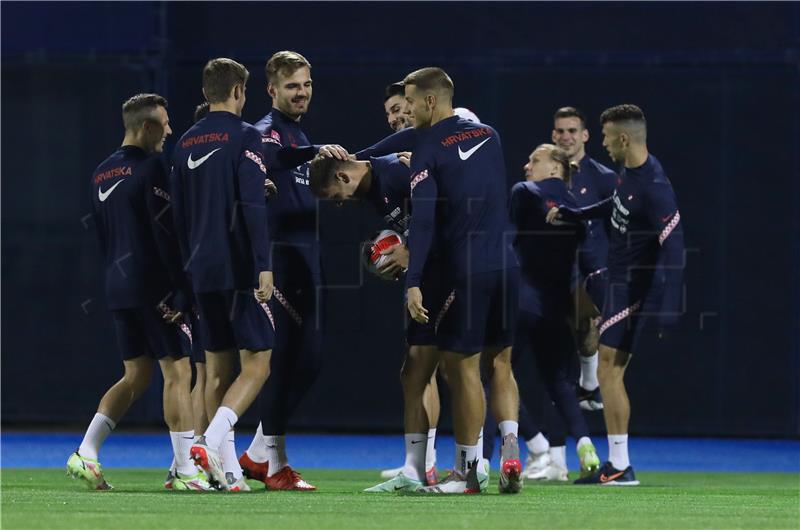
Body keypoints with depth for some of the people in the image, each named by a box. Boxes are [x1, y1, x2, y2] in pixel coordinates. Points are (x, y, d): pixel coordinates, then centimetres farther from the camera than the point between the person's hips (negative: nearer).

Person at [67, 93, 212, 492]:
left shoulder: (101, 174, 14)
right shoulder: (151, 167, -11)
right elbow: (166, 233, -16)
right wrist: (183, 291, -15)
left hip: (118, 288, 8)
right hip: (154, 286, -8)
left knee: (136, 376, 14)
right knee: (177, 372, -3)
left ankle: (86, 454, 3)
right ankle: (185, 470, -5)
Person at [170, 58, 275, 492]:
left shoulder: (185, 143, 12)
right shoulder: (244, 137, -8)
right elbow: (253, 206, -17)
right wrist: (264, 266, -18)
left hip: (202, 271, 7)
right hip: (240, 269, -7)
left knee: (217, 367, 10)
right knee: (256, 364, -3)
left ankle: (226, 470, 9)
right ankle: (211, 441, -23)